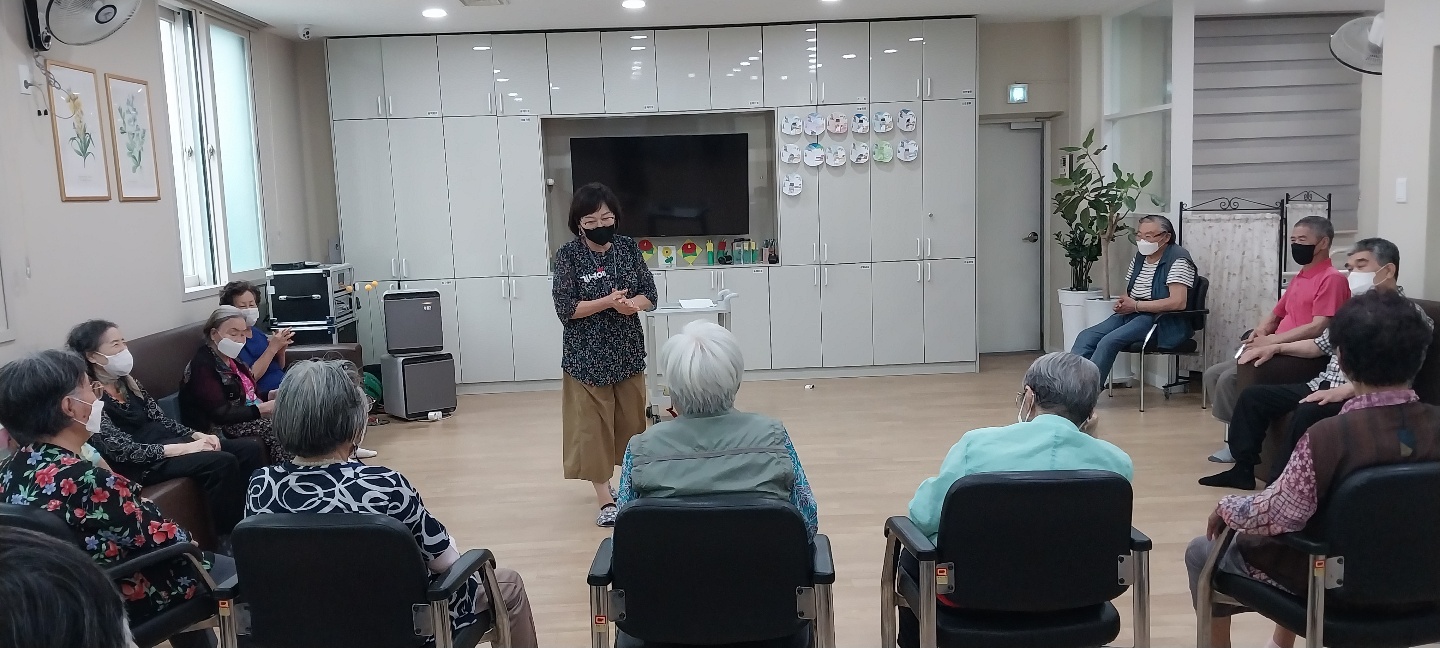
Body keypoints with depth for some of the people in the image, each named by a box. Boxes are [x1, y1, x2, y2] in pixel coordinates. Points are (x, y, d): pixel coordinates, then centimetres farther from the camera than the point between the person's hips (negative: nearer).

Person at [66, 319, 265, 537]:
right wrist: (182, 448, -21)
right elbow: (122, 450, -18)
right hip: (138, 463, -9)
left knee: (251, 448, -7)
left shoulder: (126, 381, 13)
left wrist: (196, 435, -3)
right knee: (222, 462, -29)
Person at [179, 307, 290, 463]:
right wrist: (262, 409, -27)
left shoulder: (231, 360, 15)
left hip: (249, 419, 9)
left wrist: (270, 396, -1)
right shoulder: (202, 366, -13)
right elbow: (221, 414, -22)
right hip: (222, 430, -9)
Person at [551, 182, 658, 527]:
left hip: (628, 351, 4)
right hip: (588, 356, -3)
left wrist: (630, 304, -21)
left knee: (631, 421, 13)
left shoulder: (629, 247, 1)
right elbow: (565, 308, -14)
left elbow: (650, 295, 1)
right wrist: (608, 302, -24)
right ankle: (605, 498, 9)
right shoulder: (568, 255, -9)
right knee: (593, 427, 0)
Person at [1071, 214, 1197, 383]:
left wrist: (1135, 305, -17)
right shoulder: (1140, 257, 15)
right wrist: (1122, 302, -3)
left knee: (1110, 341, -29)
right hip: (1132, 315, 8)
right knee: (1085, 337, -13)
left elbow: (1178, 302, -21)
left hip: (1164, 321, -8)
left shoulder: (1177, 260, -10)